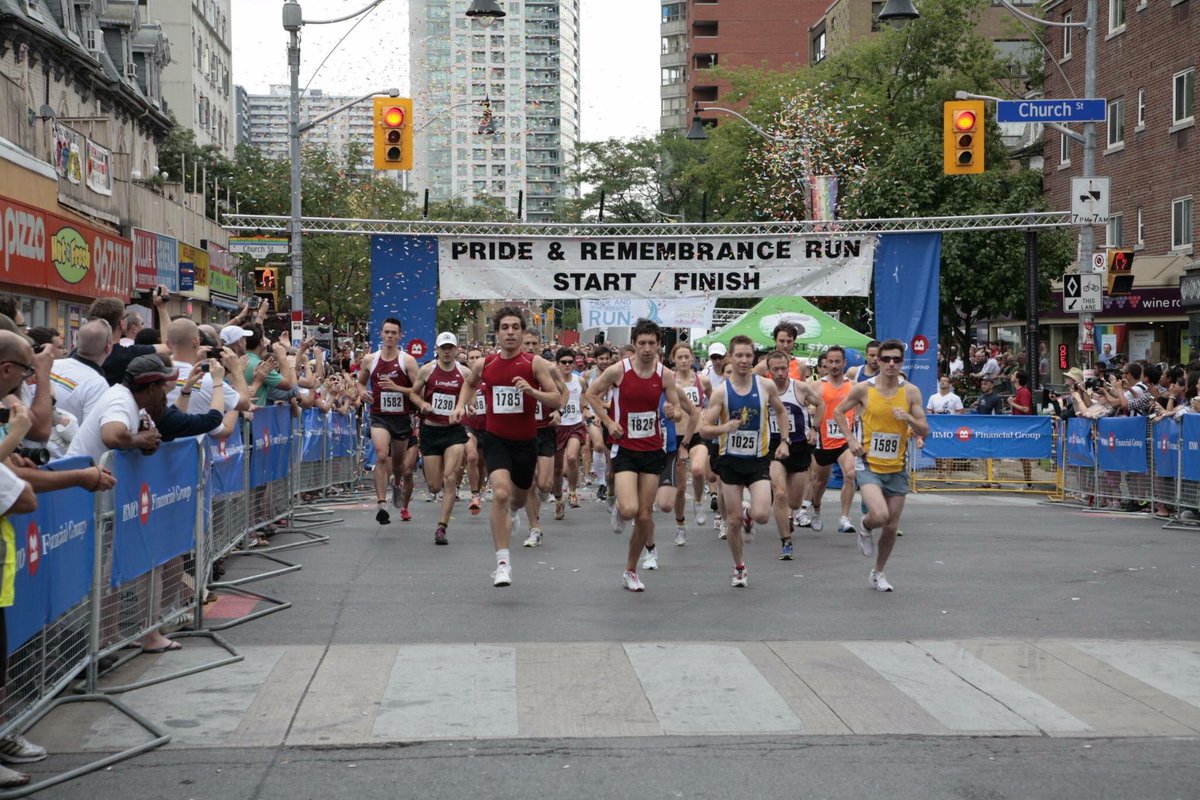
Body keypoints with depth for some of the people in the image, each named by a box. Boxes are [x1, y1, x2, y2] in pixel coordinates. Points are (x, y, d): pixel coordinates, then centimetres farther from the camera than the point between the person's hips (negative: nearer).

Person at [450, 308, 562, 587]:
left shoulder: (535, 363, -9)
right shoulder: (484, 364, -2)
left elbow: (557, 400, -13)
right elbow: (469, 383, 22)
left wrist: (531, 391, -29)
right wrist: (461, 405, 5)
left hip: (526, 441, 1)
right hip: (496, 439, -1)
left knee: (520, 498, 21)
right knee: (500, 493, -23)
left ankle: (510, 512, 61)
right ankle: (503, 562, -19)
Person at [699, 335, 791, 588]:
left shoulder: (766, 386, -4)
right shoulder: (721, 391, -8)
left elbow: (781, 412, 15)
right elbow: (704, 429, -9)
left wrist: (784, 441, 4)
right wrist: (723, 428, -29)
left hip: (758, 459, 0)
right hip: (730, 460, 0)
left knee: (761, 515, -16)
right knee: (733, 520, 3)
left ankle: (748, 513, 21)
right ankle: (739, 568, 23)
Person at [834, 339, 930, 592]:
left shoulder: (911, 392, -2)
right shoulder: (864, 389, -7)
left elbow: (925, 431, 0)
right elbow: (838, 412, 9)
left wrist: (909, 418, -19)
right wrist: (851, 439, -3)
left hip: (896, 468, 3)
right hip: (869, 464, -3)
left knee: (892, 526, 7)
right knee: (880, 515, -24)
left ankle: (878, 573, 29)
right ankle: (865, 529, 13)